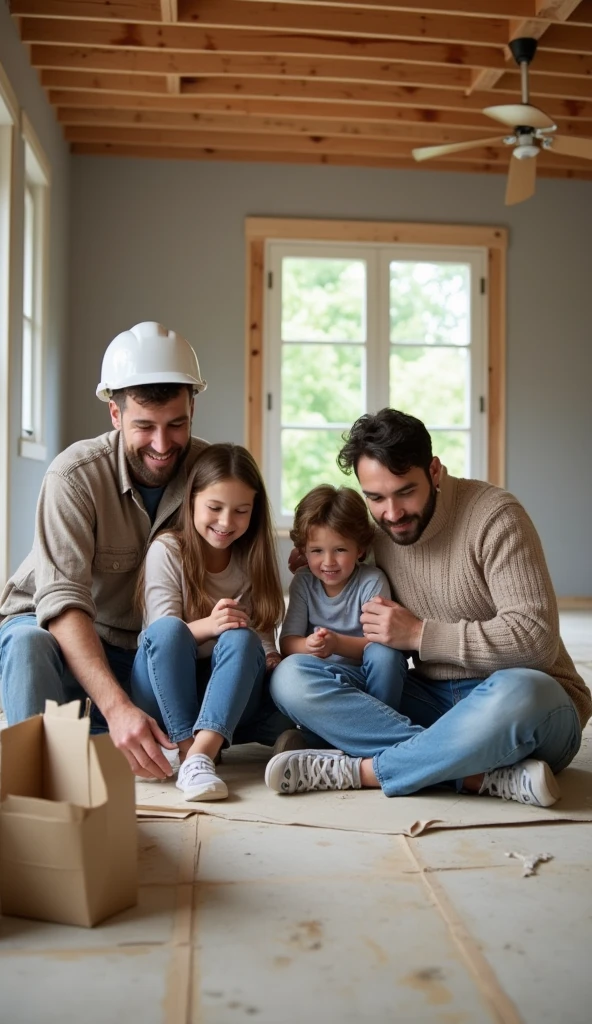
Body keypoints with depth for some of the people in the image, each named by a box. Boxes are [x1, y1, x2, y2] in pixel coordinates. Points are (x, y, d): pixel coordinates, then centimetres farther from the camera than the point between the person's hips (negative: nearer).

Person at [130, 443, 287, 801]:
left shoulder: (252, 557, 3)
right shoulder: (167, 550, -6)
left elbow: (263, 635, -2)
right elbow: (162, 634, -14)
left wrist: (271, 658, -25)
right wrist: (208, 626, -33)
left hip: (229, 695, 2)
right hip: (165, 694, -2)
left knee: (242, 638, -29)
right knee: (168, 629, -31)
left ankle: (202, 754, -42)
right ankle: (189, 754, -35)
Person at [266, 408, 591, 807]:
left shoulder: (494, 516, -12)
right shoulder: (373, 533, 5)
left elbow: (536, 638, -20)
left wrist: (420, 634, -17)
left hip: (528, 701, -5)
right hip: (430, 699, 5)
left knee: (518, 692, -43)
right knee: (290, 679, -15)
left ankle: (360, 770, -20)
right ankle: (487, 773, -26)